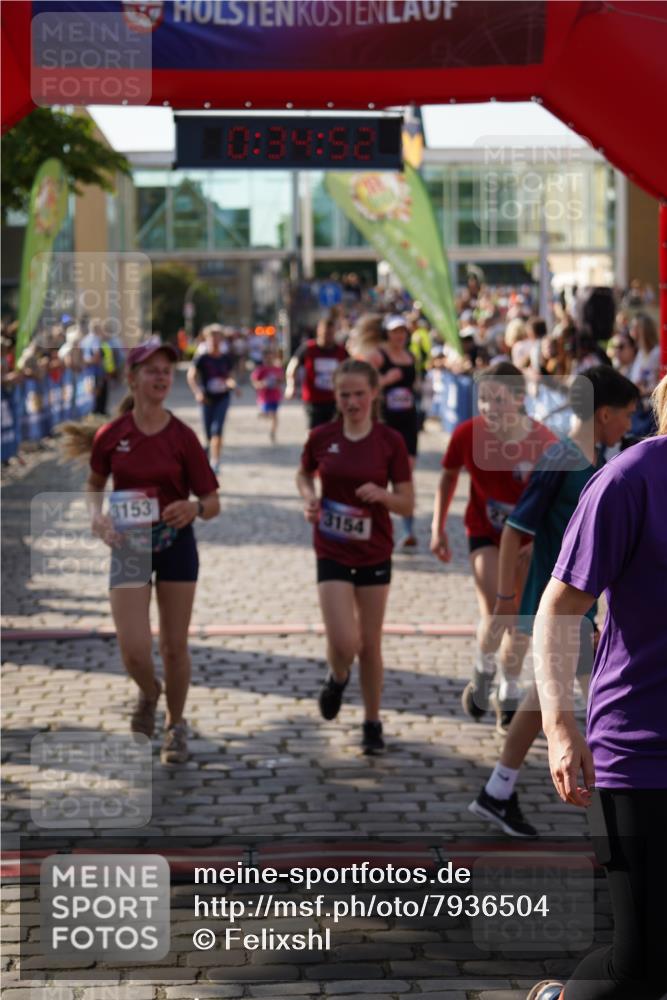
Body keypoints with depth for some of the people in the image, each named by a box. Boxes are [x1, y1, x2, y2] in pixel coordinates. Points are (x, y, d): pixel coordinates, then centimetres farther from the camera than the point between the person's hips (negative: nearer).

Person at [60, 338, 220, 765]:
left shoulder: (182, 437, -7)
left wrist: (194, 508, -27)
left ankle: (176, 725, 29)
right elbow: (95, 483, 14)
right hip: (128, 546, 0)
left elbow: (213, 501, -4)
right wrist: (97, 516, -6)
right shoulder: (110, 436, -4)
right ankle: (149, 694, 27)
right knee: (134, 650, -9)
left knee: (175, 646, 6)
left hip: (176, 543, 0)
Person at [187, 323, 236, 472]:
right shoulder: (202, 358, -7)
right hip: (208, 399, 0)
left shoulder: (226, 358, 2)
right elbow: (191, 376, -11)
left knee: (217, 429, -14)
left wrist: (230, 382, -8)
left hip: (223, 397, 0)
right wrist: (197, 392, -23)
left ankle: (215, 462, -18)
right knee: (209, 432, 6)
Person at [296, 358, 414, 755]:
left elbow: (408, 503, -4)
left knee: (370, 645, 8)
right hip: (332, 554, 0)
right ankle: (338, 679, 25)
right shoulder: (321, 437, -4)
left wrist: (382, 495, -24)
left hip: (374, 554, 0)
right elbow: (304, 474, 16)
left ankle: (373, 723, 25)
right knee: (344, 643, -11)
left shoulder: (390, 442, -7)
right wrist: (309, 497, -5)